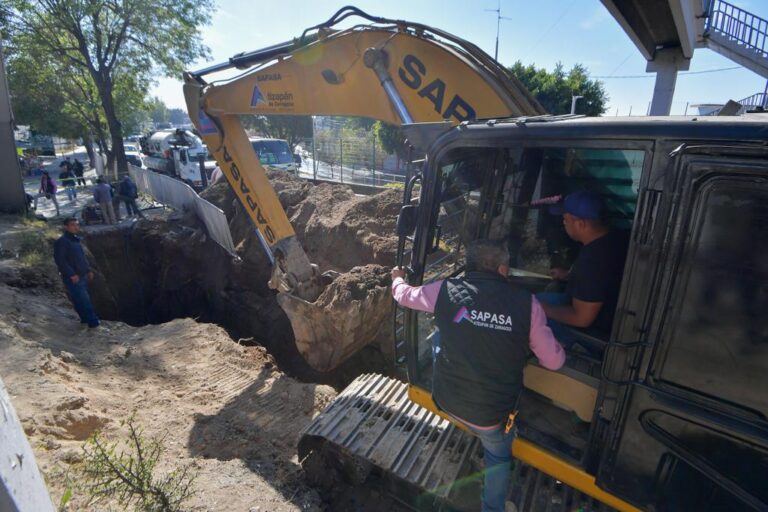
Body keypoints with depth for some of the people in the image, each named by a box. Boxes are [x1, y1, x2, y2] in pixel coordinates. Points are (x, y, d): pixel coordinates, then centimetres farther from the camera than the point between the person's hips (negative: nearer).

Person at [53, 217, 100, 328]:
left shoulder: (76, 239, 14)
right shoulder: (61, 242, -14)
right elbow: (60, 260, -19)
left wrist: (88, 270, 18)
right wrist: (71, 274, -21)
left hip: (82, 275, 9)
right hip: (72, 278, -9)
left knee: (85, 299, 13)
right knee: (83, 300, -7)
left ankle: (86, 318, 23)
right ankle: (92, 321, -4)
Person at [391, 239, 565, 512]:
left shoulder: (446, 290, -12)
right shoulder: (526, 303, -14)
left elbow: (405, 295, 7)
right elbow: (554, 361, -4)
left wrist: (398, 279, 31)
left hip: (447, 400, 1)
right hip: (493, 413, -1)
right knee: (499, 456, 32)